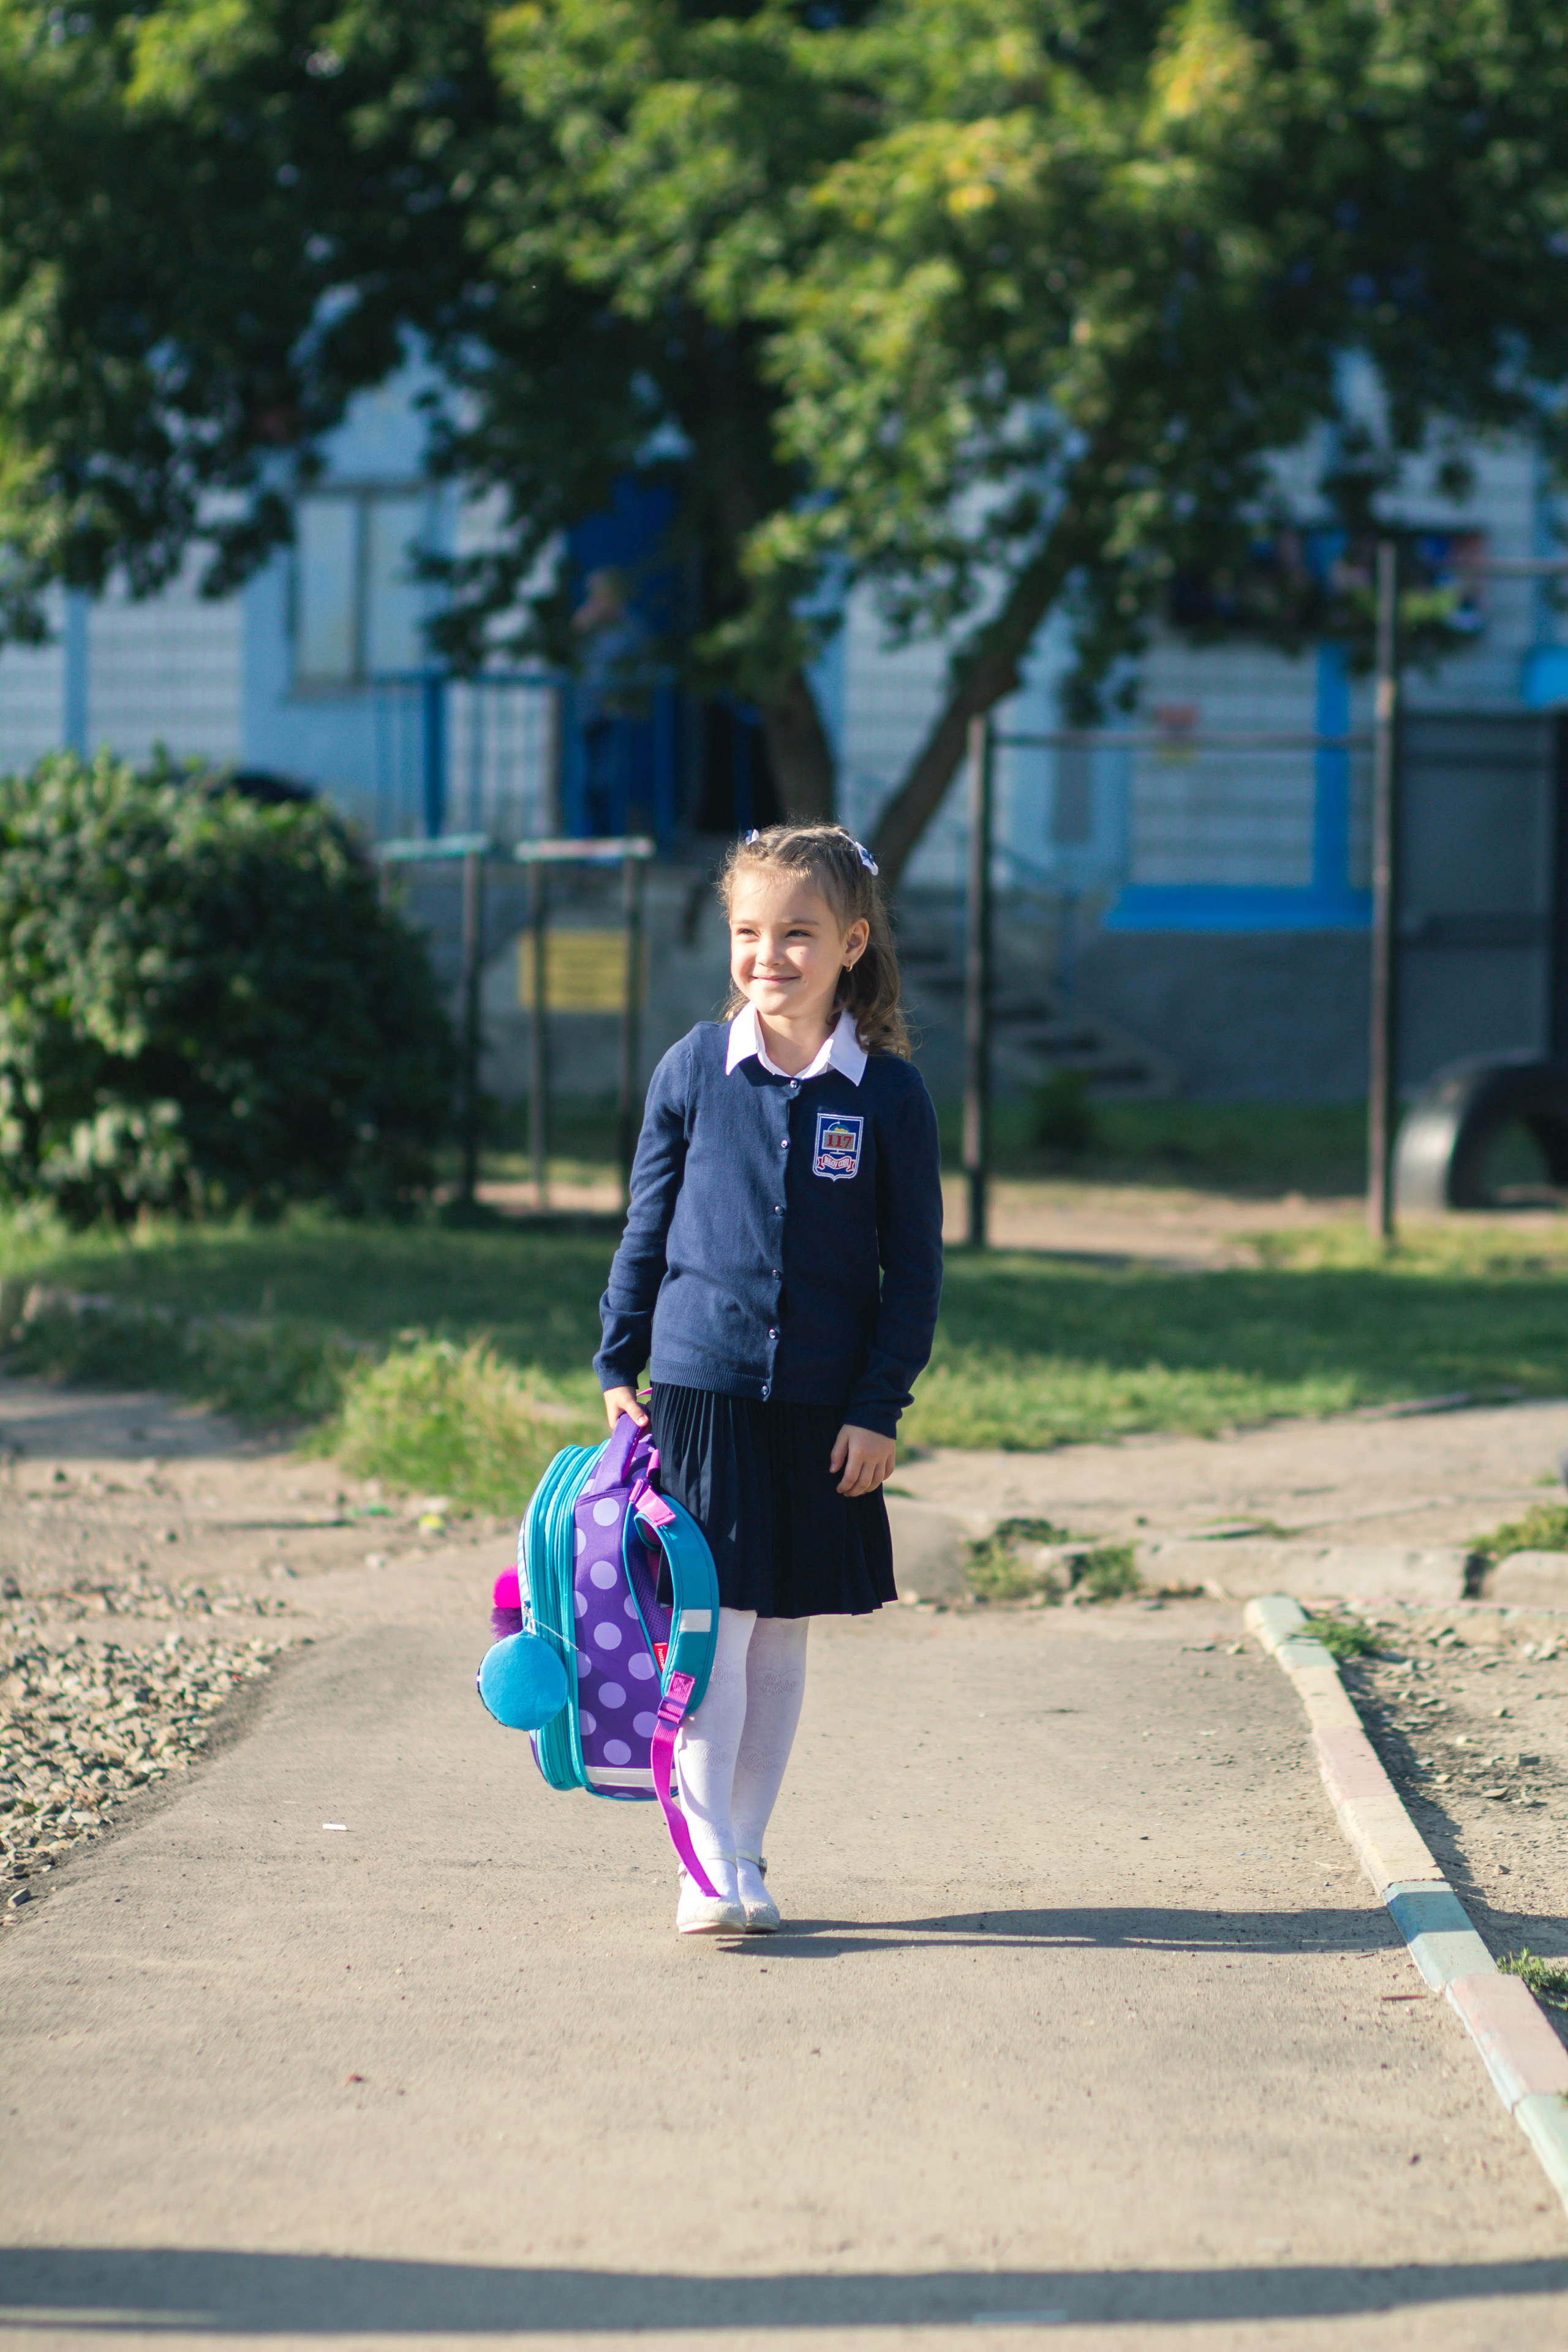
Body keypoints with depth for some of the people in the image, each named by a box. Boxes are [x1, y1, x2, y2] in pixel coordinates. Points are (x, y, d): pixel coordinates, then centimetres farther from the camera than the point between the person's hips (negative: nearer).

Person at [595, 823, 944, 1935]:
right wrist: (619, 1366, 6)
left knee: (782, 1635, 9)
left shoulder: (890, 1094, -2)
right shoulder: (694, 1071, 0)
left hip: (823, 1411, 1)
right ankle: (710, 1867, -4)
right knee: (714, 1625, -6)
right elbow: (648, 1227, 8)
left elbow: (915, 1267, 1)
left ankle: (744, 1852, 19)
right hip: (700, 1388, -1)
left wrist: (880, 1407, -4)